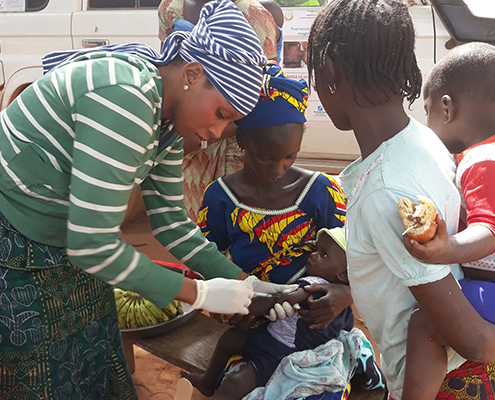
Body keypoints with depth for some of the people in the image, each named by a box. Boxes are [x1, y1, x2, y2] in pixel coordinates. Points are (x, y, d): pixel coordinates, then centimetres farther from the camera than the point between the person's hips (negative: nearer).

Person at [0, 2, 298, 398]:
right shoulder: (125, 98, -30)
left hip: (67, 247, 8)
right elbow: (93, 245, -31)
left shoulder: (166, 119, -1)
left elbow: (170, 221, 6)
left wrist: (246, 284, 1)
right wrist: (199, 294, -21)